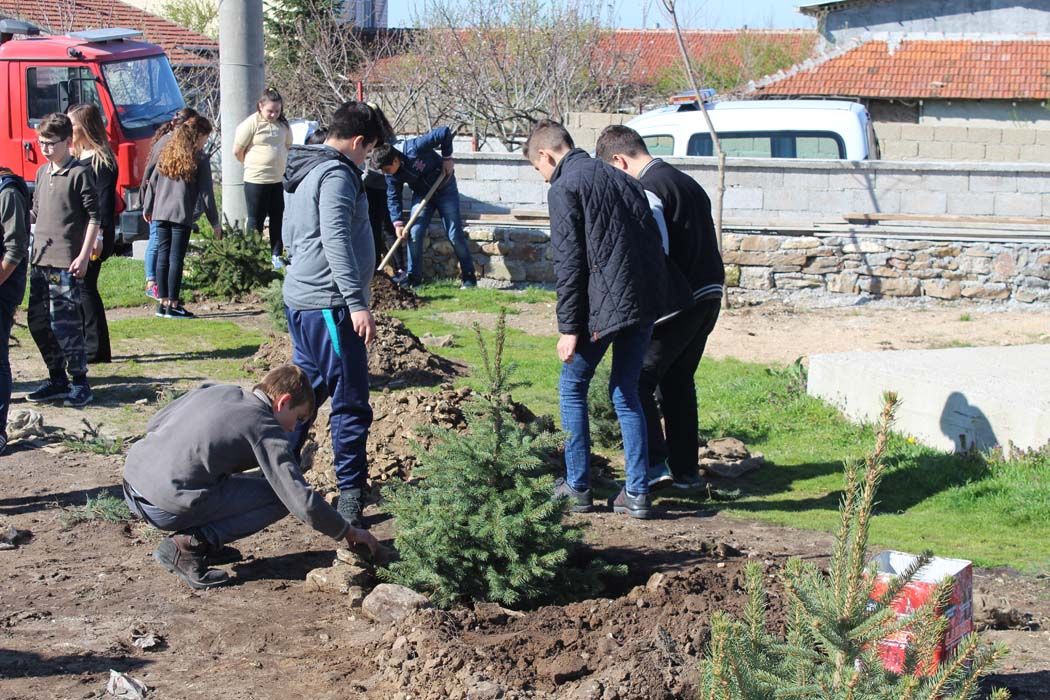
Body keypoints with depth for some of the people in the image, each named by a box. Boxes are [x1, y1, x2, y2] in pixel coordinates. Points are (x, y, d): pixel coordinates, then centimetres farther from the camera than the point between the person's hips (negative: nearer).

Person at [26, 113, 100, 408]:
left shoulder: (80, 173, -7)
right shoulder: (42, 173, 15)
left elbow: (94, 216, -9)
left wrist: (84, 255, -15)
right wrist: (32, 249, 17)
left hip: (66, 262, -8)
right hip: (40, 261, 8)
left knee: (64, 323, -9)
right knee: (38, 323, 9)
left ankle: (79, 382, 0)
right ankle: (57, 380, 19)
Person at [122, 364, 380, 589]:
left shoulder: (216, 390, 16)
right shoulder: (267, 430, -3)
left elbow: (154, 424, 22)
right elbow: (304, 502, -8)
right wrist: (348, 533, 5)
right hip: (167, 506, -8)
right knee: (279, 497, 1)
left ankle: (201, 540, 14)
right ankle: (189, 545, -6)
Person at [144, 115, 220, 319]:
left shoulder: (166, 153, 10)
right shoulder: (200, 158, -5)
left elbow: (153, 181, 13)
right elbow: (206, 192, -5)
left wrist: (147, 208, 24)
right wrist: (214, 220, 1)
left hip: (160, 212, 5)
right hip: (182, 215, -5)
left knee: (163, 256, 10)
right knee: (176, 259, -2)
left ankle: (163, 302, 14)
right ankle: (173, 305, 2)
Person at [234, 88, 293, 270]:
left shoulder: (283, 125, 3)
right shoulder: (252, 123, -11)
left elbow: (288, 146, 18)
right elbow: (237, 151, -6)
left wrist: (280, 165, 14)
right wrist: (251, 165, 7)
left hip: (278, 180, 5)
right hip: (256, 180, -5)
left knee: (277, 219, 9)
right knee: (256, 220, 5)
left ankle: (276, 255, 18)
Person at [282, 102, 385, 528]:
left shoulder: (301, 173, 17)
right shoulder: (336, 174, -14)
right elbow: (336, 240, -24)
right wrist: (357, 303, -26)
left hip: (299, 298, 10)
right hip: (329, 304, -10)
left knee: (305, 390, 18)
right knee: (350, 401, -3)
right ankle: (351, 492, 1)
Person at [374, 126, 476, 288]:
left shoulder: (414, 149, -34)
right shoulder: (392, 176, -16)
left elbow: (445, 132, -33)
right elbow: (393, 197, -8)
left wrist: (447, 157, -24)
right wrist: (398, 223, -19)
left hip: (445, 188, -4)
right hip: (421, 194, 4)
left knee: (455, 235, -3)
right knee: (414, 233, -8)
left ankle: (469, 276, 8)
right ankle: (413, 276, 3)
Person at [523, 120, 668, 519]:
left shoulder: (564, 188, -5)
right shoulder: (621, 179, 19)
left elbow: (569, 262, -11)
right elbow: (653, 240, 17)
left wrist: (569, 328, -10)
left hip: (603, 305, -7)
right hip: (646, 301, 7)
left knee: (572, 388, 11)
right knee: (626, 393, 15)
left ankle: (577, 487, 14)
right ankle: (637, 493, 12)